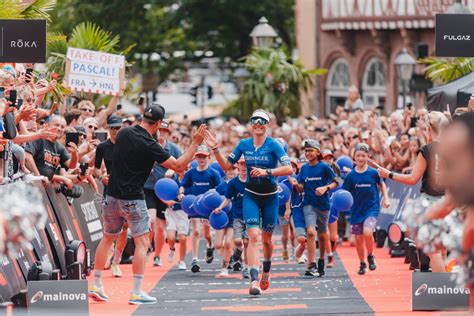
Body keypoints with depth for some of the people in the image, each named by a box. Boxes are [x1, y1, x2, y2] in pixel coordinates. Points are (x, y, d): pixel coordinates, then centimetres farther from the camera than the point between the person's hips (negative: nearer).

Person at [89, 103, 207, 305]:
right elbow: (179, 166, -13)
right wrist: (195, 143, -10)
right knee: (142, 243, 0)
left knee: (107, 239, 17)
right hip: (133, 199, -6)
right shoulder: (149, 146, -17)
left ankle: (96, 286, 18)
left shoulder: (124, 134, 2)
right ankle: (137, 292, -5)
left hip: (112, 196, 6)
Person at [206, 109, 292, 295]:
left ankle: (266, 271, 39)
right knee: (253, 236, -15)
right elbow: (226, 166, 8)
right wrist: (215, 149, -6)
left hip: (270, 196, -1)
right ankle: (254, 280, -22)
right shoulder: (244, 144, 1)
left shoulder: (273, 145, -11)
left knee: (266, 239, 12)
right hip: (251, 196, 1)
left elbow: (288, 168, -20)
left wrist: (267, 172, -30)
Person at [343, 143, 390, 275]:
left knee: (367, 232, -23)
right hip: (356, 210, 2)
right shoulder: (351, 175, -2)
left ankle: (370, 256, 2)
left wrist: (386, 198, 4)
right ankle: (362, 264, 26)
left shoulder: (373, 172, -4)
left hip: (371, 208, -2)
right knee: (358, 238, 7)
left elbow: (382, 184, 13)